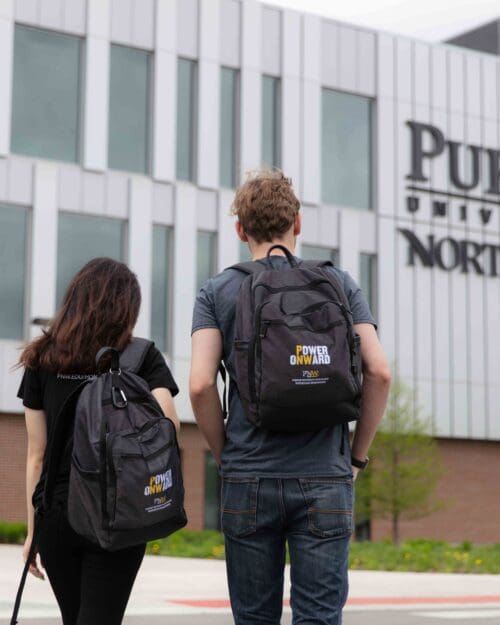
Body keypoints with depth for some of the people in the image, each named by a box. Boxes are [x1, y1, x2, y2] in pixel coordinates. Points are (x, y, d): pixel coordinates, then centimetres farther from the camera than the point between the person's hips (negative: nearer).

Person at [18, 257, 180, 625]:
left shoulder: (43, 361, 3)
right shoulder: (144, 357, -1)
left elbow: (36, 455, 4)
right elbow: (169, 426, -15)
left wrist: (32, 529, 10)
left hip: (55, 514, 3)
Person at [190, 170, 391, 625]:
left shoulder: (217, 292, 3)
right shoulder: (339, 284, 5)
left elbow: (201, 385, -8)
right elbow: (378, 372, -3)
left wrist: (225, 456, 6)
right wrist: (357, 454, 7)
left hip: (248, 481, 1)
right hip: (325, 480, 0)